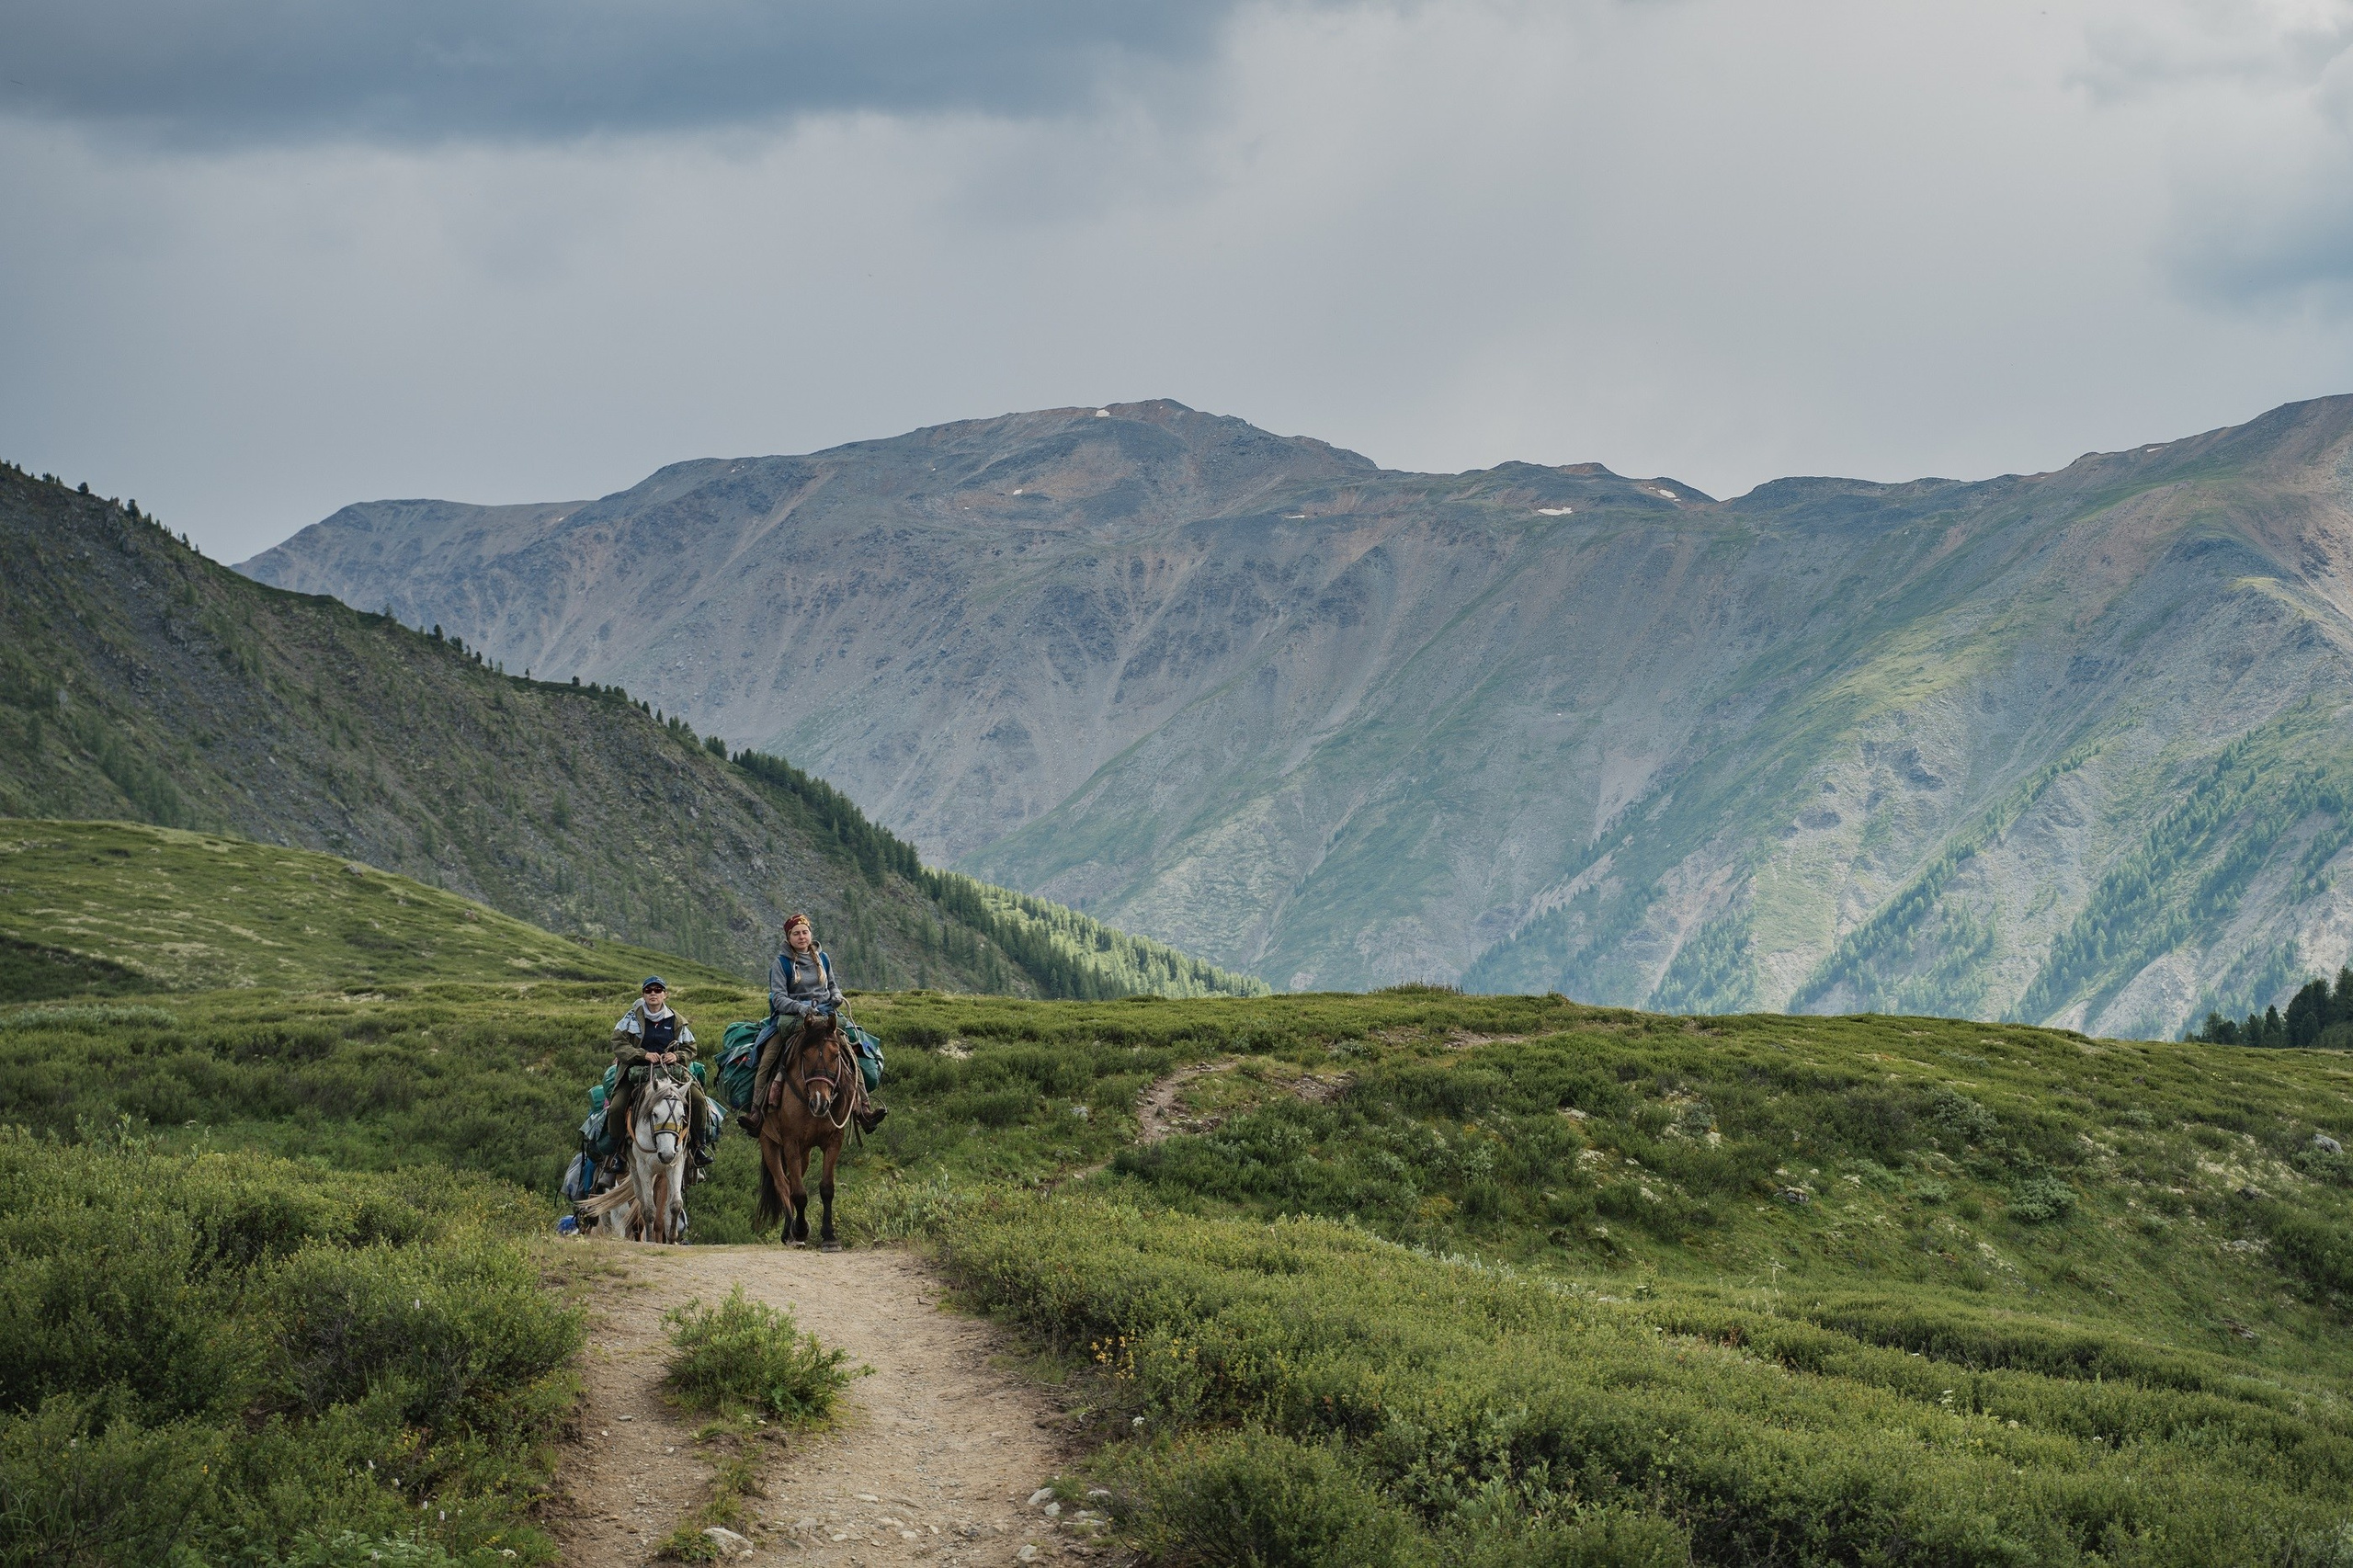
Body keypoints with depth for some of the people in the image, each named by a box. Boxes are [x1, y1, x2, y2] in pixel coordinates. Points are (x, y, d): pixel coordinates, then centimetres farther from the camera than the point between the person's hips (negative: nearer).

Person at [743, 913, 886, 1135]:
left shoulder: (822, 959, 13)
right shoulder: (781, 963, 1)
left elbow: (832, 985, 26)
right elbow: (778, 997, -8)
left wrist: (836, 996, 2)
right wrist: (799, 1007, -26)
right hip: (790, 1017, -2)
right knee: (766, 1060, -22)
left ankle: (863, 1109, -18)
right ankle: (756, 1113, -24)